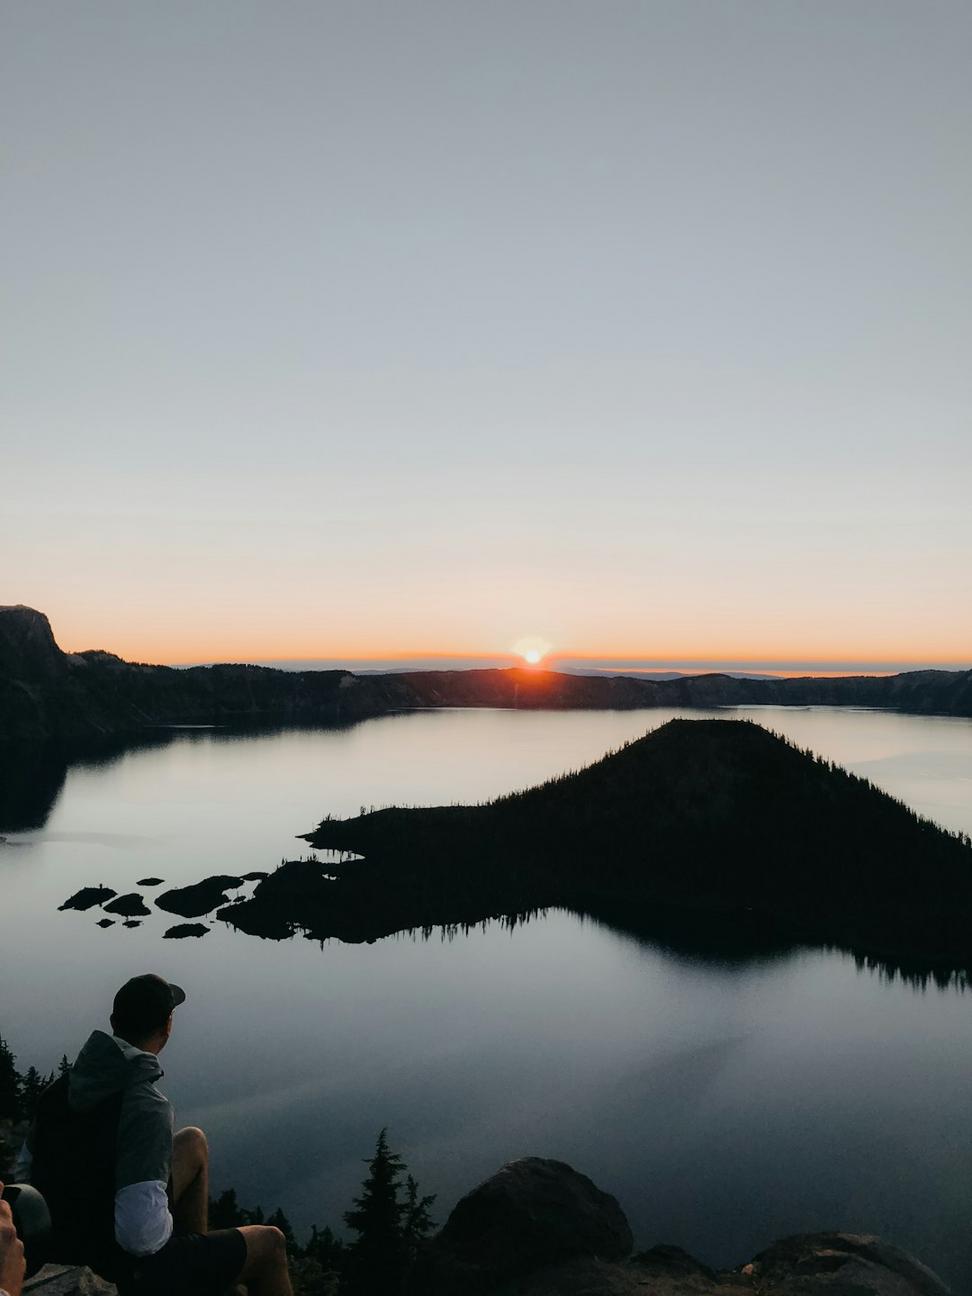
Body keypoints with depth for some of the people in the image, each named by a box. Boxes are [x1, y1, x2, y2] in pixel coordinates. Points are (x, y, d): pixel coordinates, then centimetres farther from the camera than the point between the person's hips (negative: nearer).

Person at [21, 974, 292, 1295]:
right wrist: (167, 1225, -12)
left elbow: (28, 1170, 7)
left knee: (193, 1142, 21)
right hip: (126, 1270, -7)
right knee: (270, 1243, 10)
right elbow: (142, 1234, -35)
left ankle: (200, 1257, 33)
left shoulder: (62, 1086, -7)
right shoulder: (147, 1106, -31)